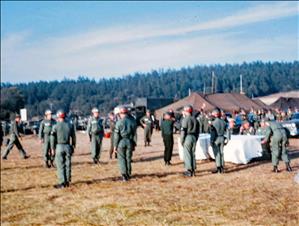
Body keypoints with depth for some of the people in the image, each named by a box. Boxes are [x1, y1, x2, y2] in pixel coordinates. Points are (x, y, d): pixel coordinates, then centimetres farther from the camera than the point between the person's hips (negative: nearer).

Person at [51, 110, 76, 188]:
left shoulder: (55, 126, -6)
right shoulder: (70, 125, 4)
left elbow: (53, 139, -4)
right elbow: (73, 137, 8)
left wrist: (52, 149, 4)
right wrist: (73, 146, 17)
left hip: (59, 147, -3)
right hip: (68, 146, 3)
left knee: (60, 165, 1)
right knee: (68, 164, 9)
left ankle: (62, 183, 0)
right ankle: (67, 181, 15)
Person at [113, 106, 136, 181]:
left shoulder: (119, 122, -8)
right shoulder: (132, 122, 2)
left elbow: (116, 135, -8)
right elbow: (134, 134, 5)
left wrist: (115, 145, -2)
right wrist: (133, 144, 13)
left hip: (121, 142, -3)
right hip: (129, 142, 3)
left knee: (121, 158, 3)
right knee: (128, 158, 12)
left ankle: (124, 175, -5)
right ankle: (128, 174, 20)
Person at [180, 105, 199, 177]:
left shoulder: (185, 119, -10)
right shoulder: (195, 120, 11)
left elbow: (183, 131, -13)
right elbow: (197, 131, 14)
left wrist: (182, 141, -8)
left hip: (187, 138, -7)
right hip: (194, 138, 7)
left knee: (187, 155, -3)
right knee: (193, 154, 11)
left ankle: (189, 171, -3)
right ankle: (193, 170, 14)